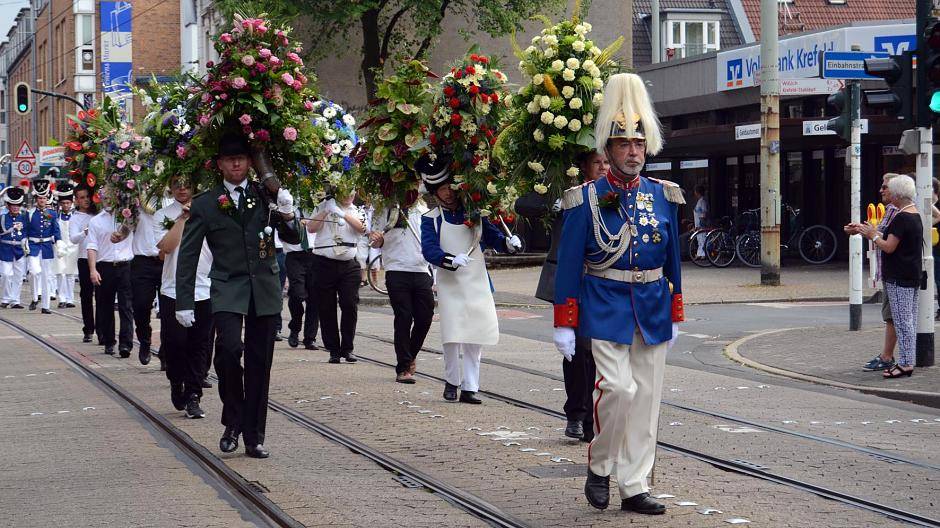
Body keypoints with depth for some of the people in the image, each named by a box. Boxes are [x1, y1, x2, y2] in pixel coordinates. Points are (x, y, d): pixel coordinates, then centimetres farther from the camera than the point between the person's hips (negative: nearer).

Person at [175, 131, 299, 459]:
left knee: (259, 365, 3)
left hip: (264, 289, 2)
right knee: (229, 348, -23)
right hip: (227, 289, -2)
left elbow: (293, 239, 9)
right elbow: (187, 256, 4)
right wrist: (184, 303, -1)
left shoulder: (266, 196, 8)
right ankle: (232, 422, -3)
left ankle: (254, 437, 12)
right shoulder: (205, 205, 2)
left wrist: (287, 217, -13)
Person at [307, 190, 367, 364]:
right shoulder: (323, 207, 10)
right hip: (325, 263, -1)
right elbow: (311, 228, -2)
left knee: (350, 306, -8)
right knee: (326, 308, 0)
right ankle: (333, 350, 8)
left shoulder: (357, 212, 13)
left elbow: (362, 228, -7)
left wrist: (343, 214, -19)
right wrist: (326, 211, -13)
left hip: (349, 265, 1)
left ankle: (347, 348, 4)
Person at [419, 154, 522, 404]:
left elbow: (492, 236, 8)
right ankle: (451, 381, 12)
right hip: (450, 285, -3)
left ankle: (469, 387, 9)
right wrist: (451, 260, -30)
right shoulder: (431, 219, 0)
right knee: (452, 335, -8)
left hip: (477, 283, 3)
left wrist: (509, 242, -14)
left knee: (476, 336, 2)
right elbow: (429, 249, -12)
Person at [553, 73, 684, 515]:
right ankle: (599, 466, 8)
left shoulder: (663, 196, 7)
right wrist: (564, 324, -6)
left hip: (652, 309, 4)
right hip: (607, 307, -4)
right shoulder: (588, 199, -4)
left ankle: (634, 487, 11)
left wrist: (674, 314, 13)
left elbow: (673, 259, 14)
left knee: (646, 396, 4)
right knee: (617, 387, -16)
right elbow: (568, 264, -4)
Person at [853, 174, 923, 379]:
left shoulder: (902, 218, -18)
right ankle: (908, 361, 16)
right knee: (909, 321, 12)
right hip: (912, 276, 10)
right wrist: (870, 231, 19)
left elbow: (889, 247, -20)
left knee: (902, 321, -7)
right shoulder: (915, 215, 13)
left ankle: (905, 363, -5)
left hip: (899, 278, -10)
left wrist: (872, 235, -5)